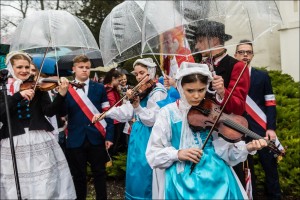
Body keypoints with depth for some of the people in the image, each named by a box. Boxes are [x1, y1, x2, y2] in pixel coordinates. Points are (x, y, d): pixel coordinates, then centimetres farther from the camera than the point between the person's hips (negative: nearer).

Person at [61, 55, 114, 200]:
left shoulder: (99, 88, 4)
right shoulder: (66, 88, 2)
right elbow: (62, 113, -8)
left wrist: (109, 136, -3)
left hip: (97, 138, 1)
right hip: (75, 139, 0)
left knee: (99, 173, 12)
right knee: (78, 176, 14)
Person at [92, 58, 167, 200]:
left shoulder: (158, 92, -14)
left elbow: (152, 120, -22)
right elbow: (127, 111, 9)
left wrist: (136, 105, -33)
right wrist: (105, 114, 1)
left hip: (148, 138, -8)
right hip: (137, 135, 8)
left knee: (144, 173, -1)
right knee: (136, 172, 17)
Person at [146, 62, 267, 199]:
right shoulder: (168, 113, -3)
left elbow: (224, 147, -1)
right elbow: (153, 154, -1)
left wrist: (246, 148, -18)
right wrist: (177, 154, -16)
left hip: (216, 172, 2)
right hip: (182, 175, -1)